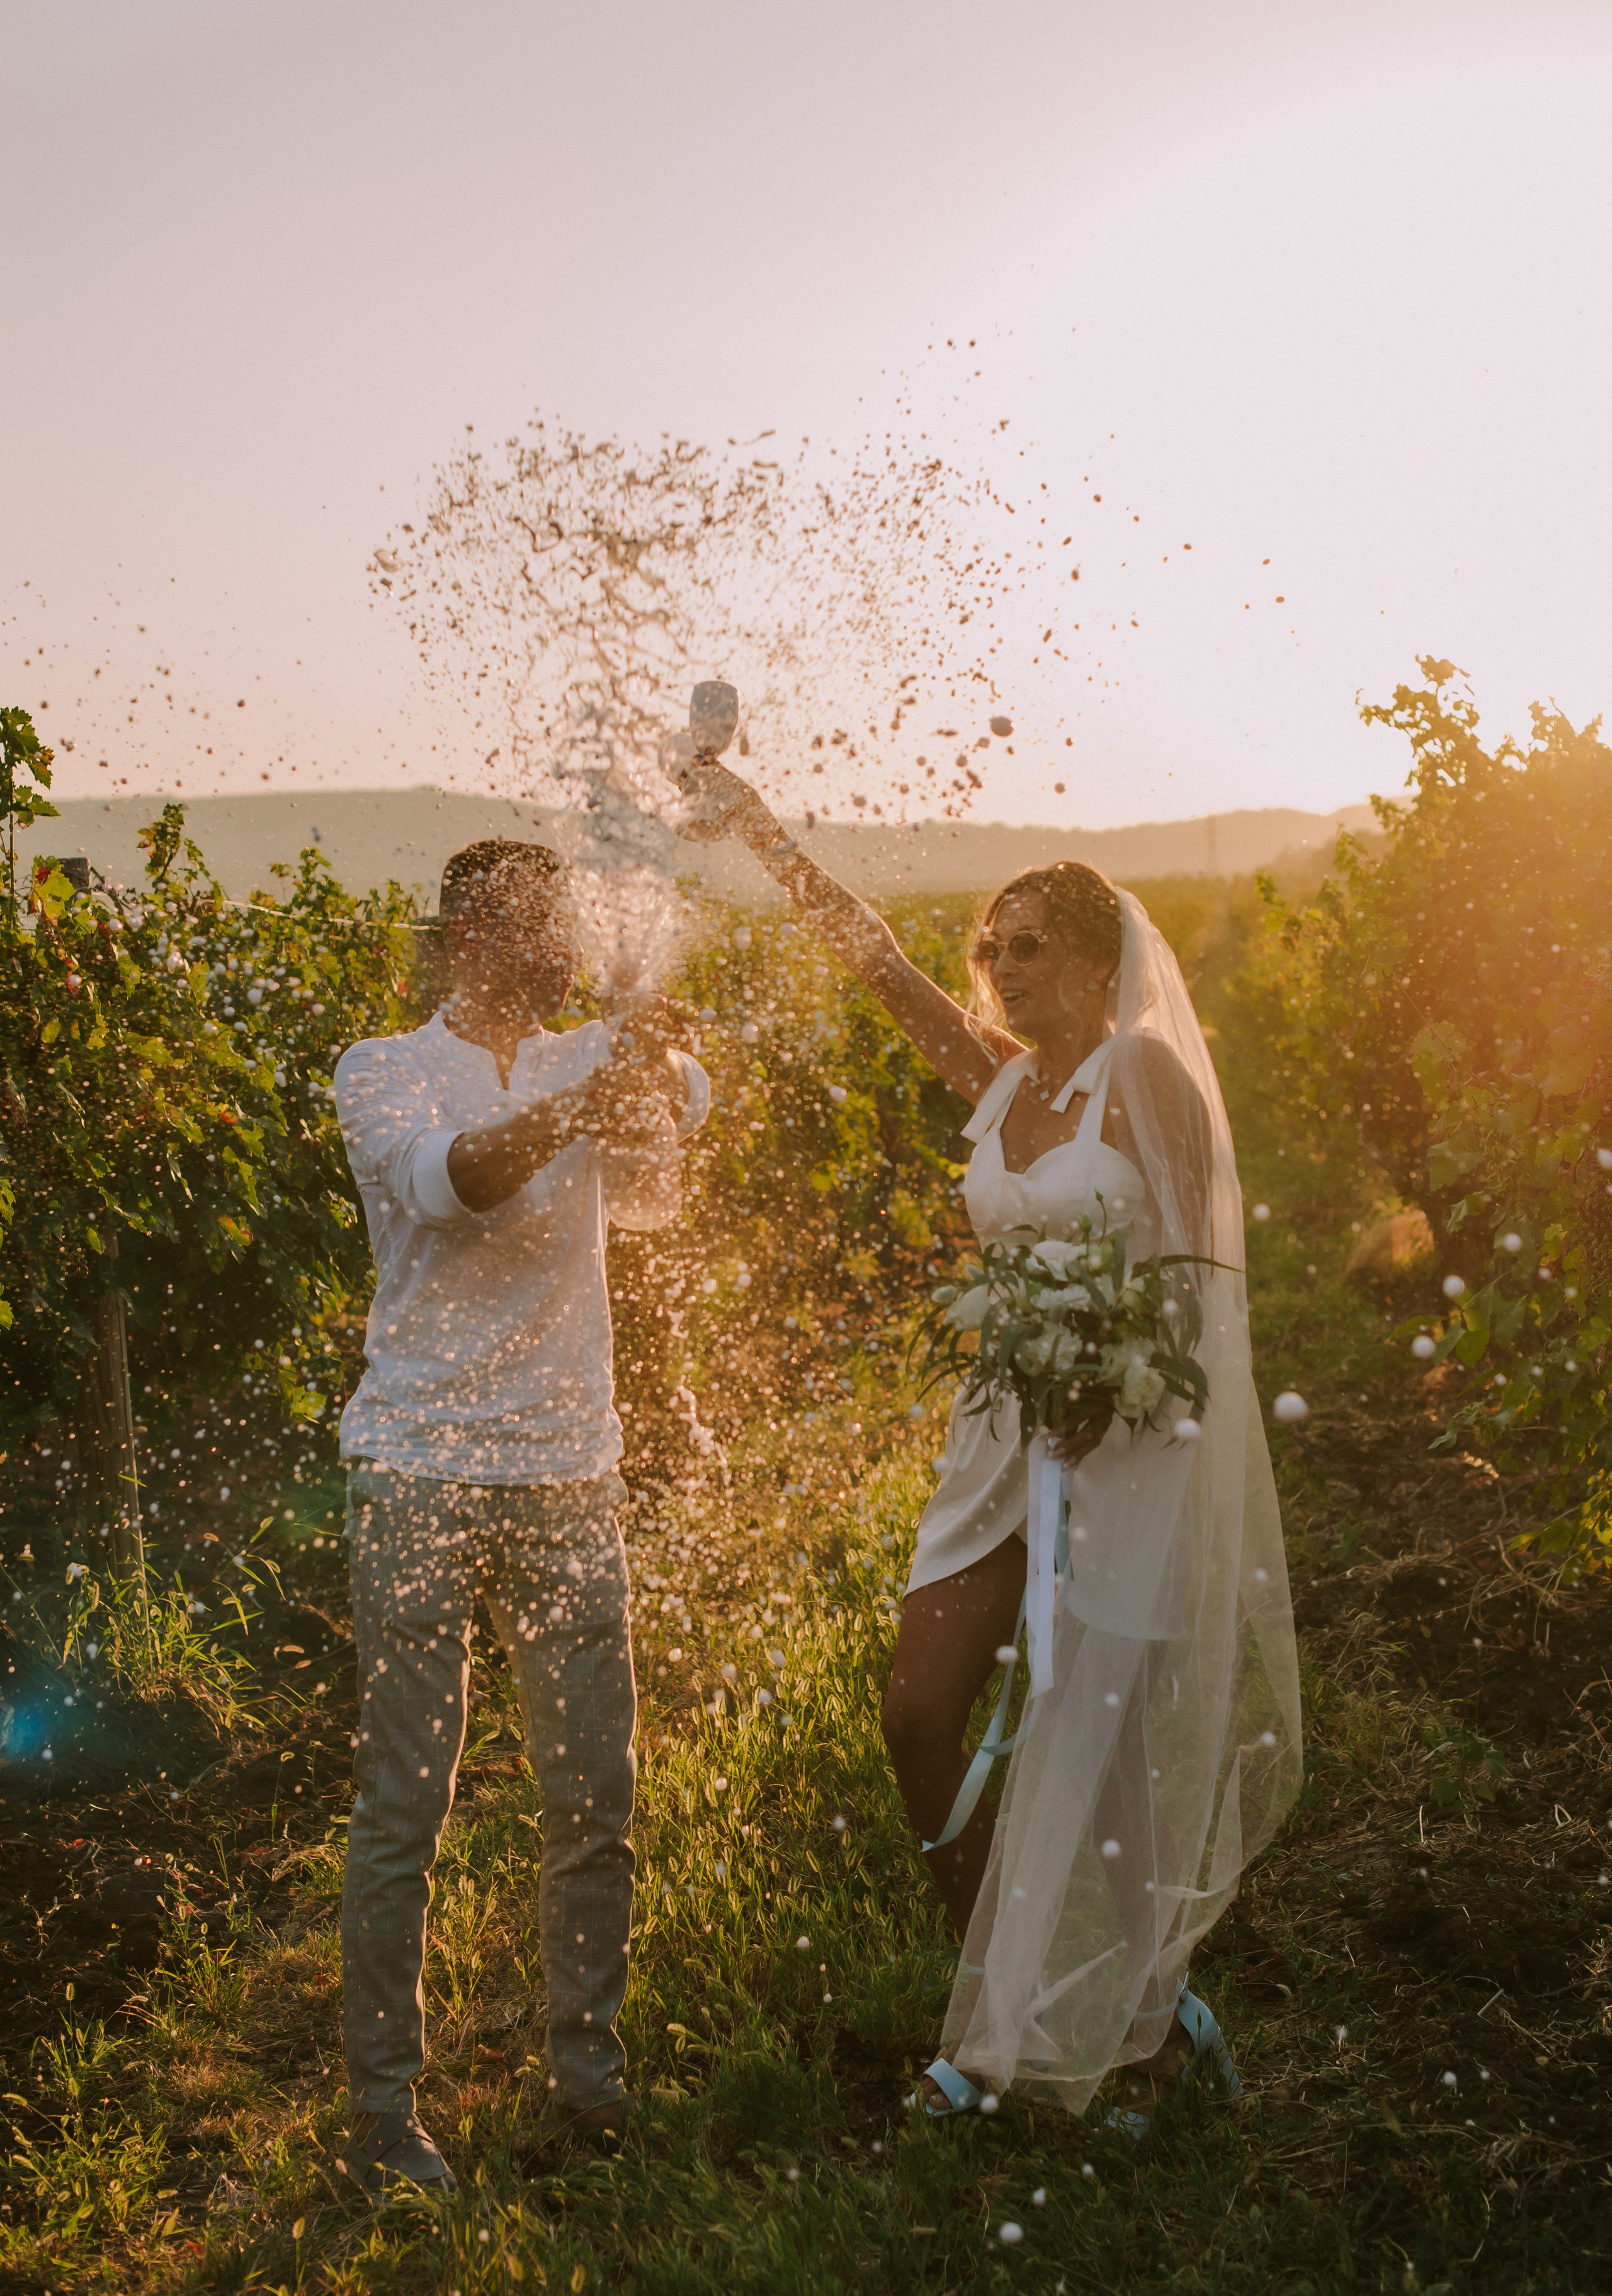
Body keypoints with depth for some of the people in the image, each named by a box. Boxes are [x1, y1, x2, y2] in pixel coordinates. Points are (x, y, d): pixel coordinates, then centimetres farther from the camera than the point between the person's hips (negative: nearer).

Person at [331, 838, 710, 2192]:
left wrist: (655, 1073, -31)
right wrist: (574, 1106, -35)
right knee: (408, 1800, 0)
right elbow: (444, 1181, -20)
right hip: (421, 1475, -4)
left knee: (597, 1790, 8)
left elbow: (683, 1103, -8)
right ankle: (384, 2106, 11)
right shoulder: (384, 1072, 1)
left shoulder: (592, 1062, 13)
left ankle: (590, 2066, 23)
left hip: (570, 1475, 4)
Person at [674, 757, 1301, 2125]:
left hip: (1138, 1442, -7)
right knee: (920, 1718, 3)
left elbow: (1192, 1269, -11)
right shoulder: (1000, 1080, 9)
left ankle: (1153, 2026, 24)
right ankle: (999, 2021, 19)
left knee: (1107, 1751, 0)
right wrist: (753, 825, 8)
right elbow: (870, 951, 9)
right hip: (1013, 1436, 7)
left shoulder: (1144, 1070, -9)